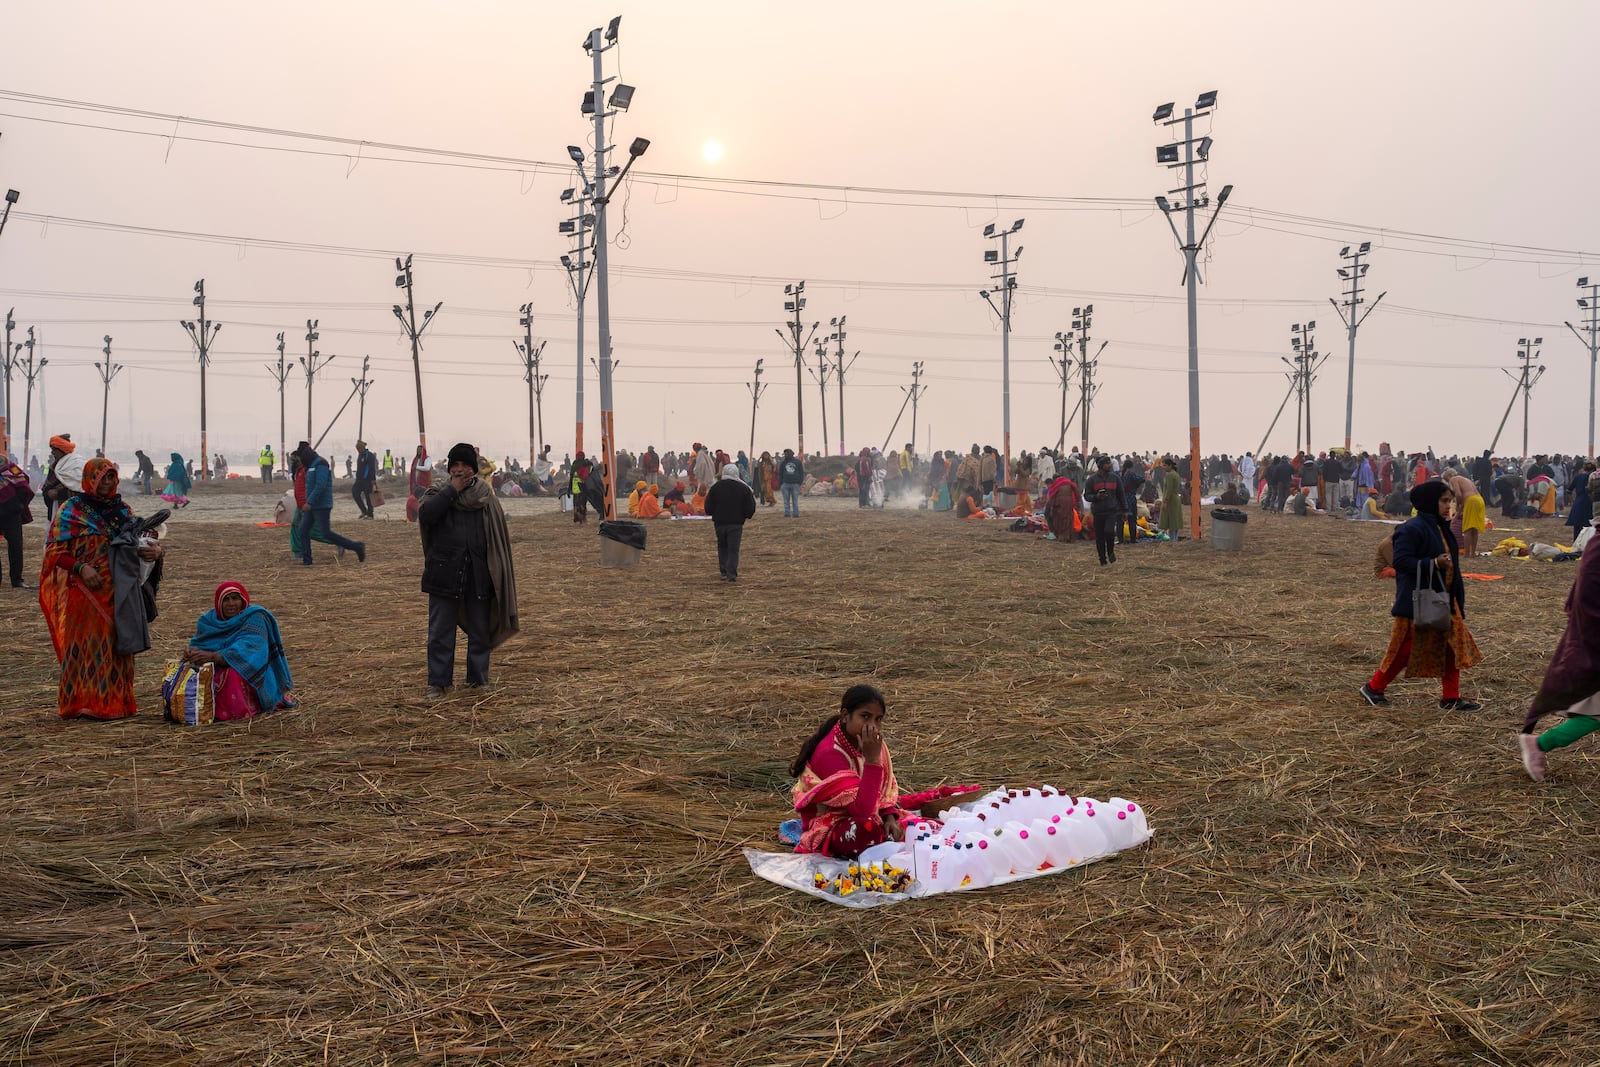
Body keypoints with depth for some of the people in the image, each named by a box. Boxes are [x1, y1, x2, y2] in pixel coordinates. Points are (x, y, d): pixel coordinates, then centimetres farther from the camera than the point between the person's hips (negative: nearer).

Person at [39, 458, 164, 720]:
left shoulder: (122, 510, 14)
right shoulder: (72, 509, 0)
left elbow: (139, 538, 16)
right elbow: (55, 551, -4)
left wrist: (154, 549, -8)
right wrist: (81, 568, -20)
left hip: (119, 591, 5)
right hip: (85, 591, -4)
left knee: (118, 643, 6)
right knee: (87, 642, -4)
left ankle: (115, 701, 14)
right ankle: (83, 702, 1)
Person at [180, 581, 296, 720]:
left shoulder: (254, 618, -13)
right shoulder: (209, 619, 5)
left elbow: (249, 650, -26)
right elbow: (199, 643, 1)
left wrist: (212, 656, -37)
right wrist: (192, 651, -25)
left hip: (250, 676, -6)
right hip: (219, 672, 6)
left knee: (234, 674, -35)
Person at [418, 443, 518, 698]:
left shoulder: (487, 498, 5)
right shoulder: (437, 494, 5)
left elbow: (500, 537, 4)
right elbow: (425, 515, -17)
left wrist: (499, 574, -1)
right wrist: (452, 490, -15)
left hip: (478, 575, 1)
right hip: (444, 574, 0)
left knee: (479, 631, 8)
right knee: (440, 631, 3)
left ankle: (478, 679, 18)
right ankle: (438, 681, 10)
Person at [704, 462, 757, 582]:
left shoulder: (716, 487, -1)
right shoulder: (743, 488, -3)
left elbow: (708, 508, 3)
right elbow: (750, 508, -1)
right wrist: (747, 516, 19)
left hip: (720, 523, 2)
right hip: (736, 523, -2)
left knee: (722, 547, 18)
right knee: (733, 549, 0)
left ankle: (724, 572, 16)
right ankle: (731, 574, -11)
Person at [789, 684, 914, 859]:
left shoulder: (872, 741, -4)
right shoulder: (829, 753, -28)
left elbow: (888, 788, 9)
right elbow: (861, 810, -34)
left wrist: (890, 817, -12)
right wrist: (872, 759, -37)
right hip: (828, 825, -7)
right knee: (866, 832, -37)